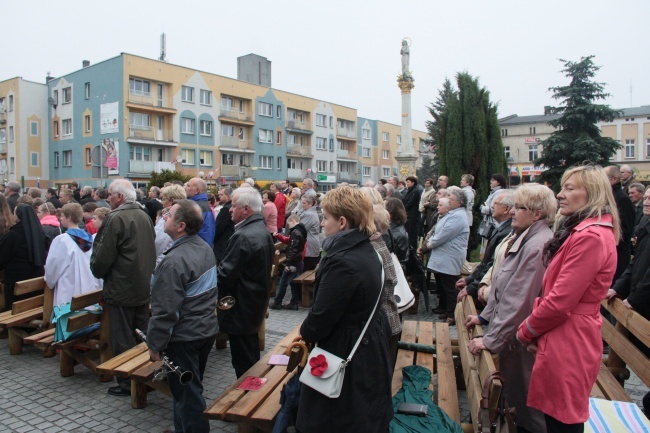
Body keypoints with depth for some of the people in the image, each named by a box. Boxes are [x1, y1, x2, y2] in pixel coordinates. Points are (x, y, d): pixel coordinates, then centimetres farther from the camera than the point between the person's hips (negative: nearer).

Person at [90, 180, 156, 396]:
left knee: (122, 339, 5)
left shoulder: (115, 219, -17)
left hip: (121, 289, -7)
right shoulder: (145, 216, 6)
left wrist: (97, 271, 5)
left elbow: (103, 256, -15)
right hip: (144, 287, 8)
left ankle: (126, 383, 14)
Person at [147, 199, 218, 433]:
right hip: (206, 329, 9)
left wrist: (155, 344, -10)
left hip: (183, 337, -9)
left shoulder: (174, 260, -25)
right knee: (191, 389, 24)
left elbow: (165, 310, -22)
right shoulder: (205, 248, 3)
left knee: (187, 395, 7)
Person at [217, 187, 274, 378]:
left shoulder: (242, 237, -24)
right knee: (253, 357, 23)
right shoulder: (264, 231, 6)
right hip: (257, 303, 10)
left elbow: (224, 275, -24)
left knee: (243, 363, 4)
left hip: (240, 309, -10)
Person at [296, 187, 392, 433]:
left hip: (345, 354, -9)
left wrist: (305, 334, -2)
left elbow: (321, 316, -24)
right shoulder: (366, 251, 2)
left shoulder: (343, 262, -29)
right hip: (369, 346, 9)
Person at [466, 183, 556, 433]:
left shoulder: (537, 246, -25)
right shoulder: (525, 239, 8)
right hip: (515, 335, 10)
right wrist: (484, 317, 15)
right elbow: (504, 287, 15)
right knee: (516, 396, 23)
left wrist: (490, 340, -22)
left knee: (528, 407, 8)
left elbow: (519, 302, -27)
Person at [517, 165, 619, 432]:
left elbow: (560, 301, -23)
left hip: (568, 343, -10)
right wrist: (533, 328, 8)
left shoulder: (590, 236, -21)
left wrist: (526, 330, -7)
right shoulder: (584, 231, 14)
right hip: (567, 340, 10)